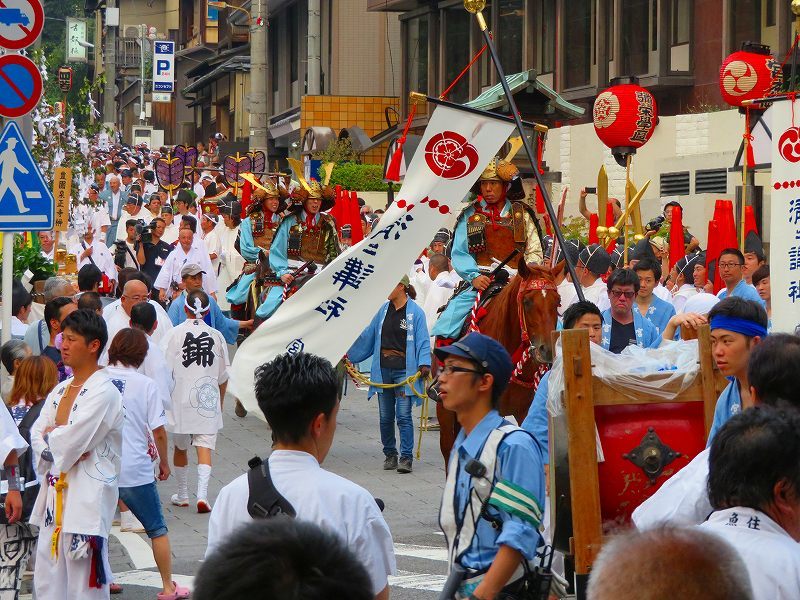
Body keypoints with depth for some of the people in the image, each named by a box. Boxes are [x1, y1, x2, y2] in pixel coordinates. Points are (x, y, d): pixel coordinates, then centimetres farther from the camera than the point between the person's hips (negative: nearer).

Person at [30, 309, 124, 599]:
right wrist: (61, 447, -11)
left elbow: (71, 441, -20)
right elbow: (37, 436, 8)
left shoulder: (103, 392, -13)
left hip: (87, 496, -8)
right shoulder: (60, 390, 14)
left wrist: (49, 437, 0)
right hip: (55, 491, 9)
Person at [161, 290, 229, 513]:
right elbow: (223, 377, 8)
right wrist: (220, 401, 22)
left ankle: (182, 495, 26)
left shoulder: (175, 334, -5)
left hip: (180, 399, 0)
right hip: (208, 400, 0)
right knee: (204, 446, 0)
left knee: (180, 446, 16)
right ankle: (202, 493, -17)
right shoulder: (216, 336, 1)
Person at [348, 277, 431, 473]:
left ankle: (406, 457, -6)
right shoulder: (385, 309, 12)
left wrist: (424, 364, -20)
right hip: (383, 370, 6)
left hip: (404, 371, -6)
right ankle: (390, 455, 20)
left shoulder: (415, 312, -5)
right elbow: (368, 335, 19)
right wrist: (350, 354, 21)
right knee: (385, 417, 9)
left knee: (403, 416, -8)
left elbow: (422, 341, -7)